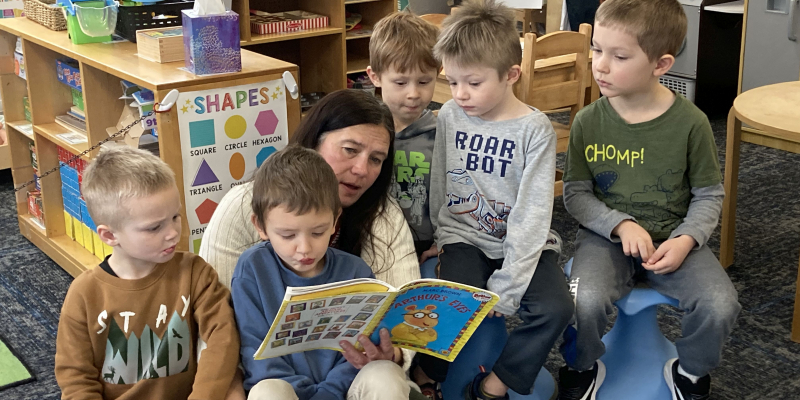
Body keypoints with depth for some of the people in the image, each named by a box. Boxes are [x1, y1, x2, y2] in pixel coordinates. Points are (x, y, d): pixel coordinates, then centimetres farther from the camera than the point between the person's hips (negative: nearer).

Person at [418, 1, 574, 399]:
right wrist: (441, 239, 7)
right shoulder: (449, 116, -3)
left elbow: (531, 215, -16)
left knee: (556, 307, -25)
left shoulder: (535, 130, -13)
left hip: (522, 243, -1)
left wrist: (504, 288, -20)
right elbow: (437, 188, 8)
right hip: (465, 239, 1)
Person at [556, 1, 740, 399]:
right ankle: (582, 367, 5)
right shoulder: (588, 122, -7)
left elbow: (709, 195, 2)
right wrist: (621, 225, -16)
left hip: (673, 237, 1)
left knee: (720, 307, -23)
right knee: (585, 302, -30)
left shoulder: (691, 123, -9)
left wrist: (687, 239, -16)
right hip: (606, 234, 0)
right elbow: (575, 192, 0)